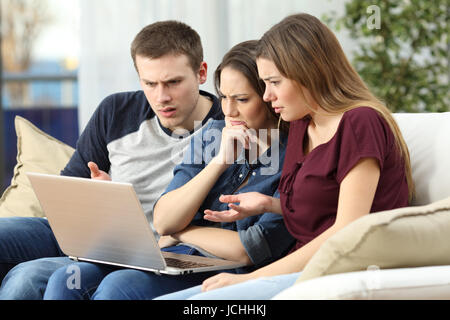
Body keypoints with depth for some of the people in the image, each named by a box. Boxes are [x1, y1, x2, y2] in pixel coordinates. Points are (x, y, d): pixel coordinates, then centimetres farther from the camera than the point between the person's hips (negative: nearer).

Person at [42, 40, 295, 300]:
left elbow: (252, 250, -14)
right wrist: (219, 161, -6)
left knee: (119, 285, -30)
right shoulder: (213, 136, 13)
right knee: (68, 279, -18)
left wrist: (180, 232, -1)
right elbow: (162, 222, 3)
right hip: (179, 261, 6)